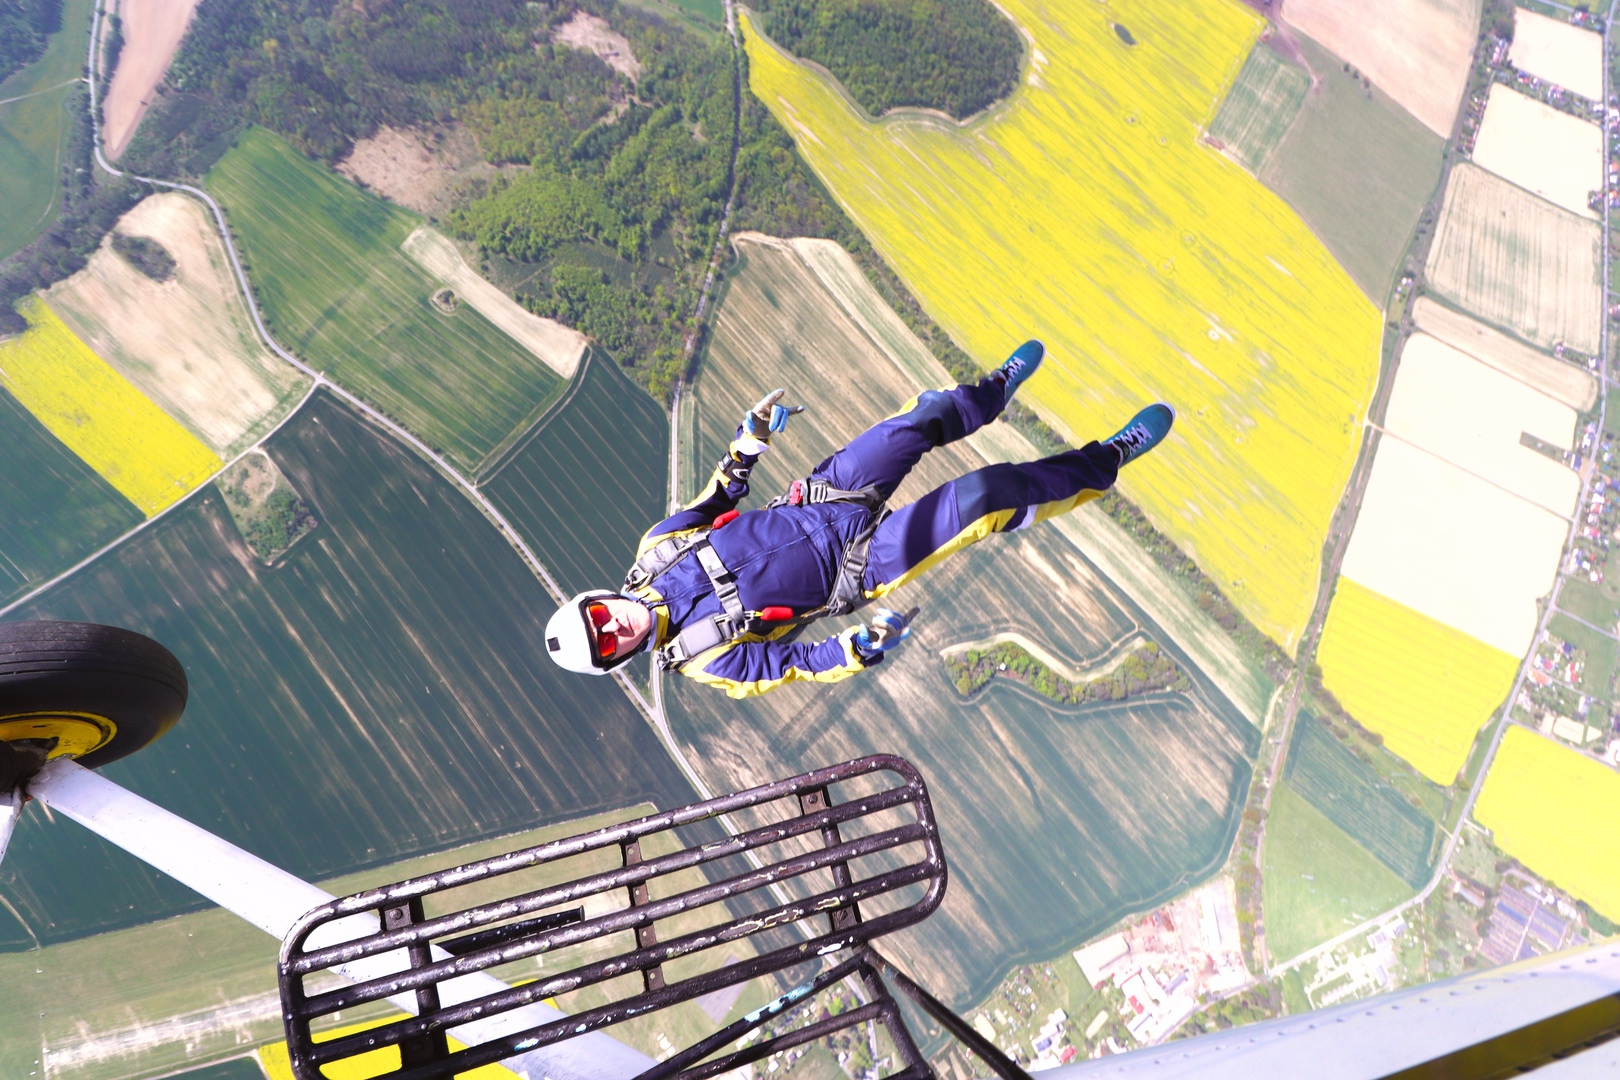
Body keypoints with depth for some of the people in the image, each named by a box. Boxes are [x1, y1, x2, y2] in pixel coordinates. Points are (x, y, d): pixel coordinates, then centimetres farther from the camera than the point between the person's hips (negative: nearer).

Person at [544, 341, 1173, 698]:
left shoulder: (655, 550, -3)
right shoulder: (701, 657, -16)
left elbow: (715, 499, 10)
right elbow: (790, 664, -16)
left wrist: (751, 440, 2)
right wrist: (860, 650, -34)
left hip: (817, 500, 6)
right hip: (860, 565, -5)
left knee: (926, 417, -3)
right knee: (983, 495, -19)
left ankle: (997, 387, 33)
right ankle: (1109, 462, 5)